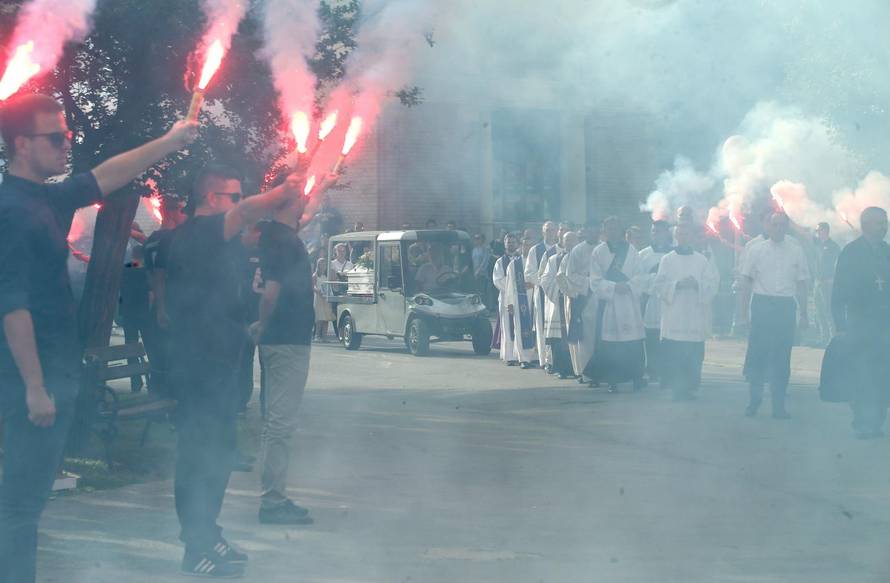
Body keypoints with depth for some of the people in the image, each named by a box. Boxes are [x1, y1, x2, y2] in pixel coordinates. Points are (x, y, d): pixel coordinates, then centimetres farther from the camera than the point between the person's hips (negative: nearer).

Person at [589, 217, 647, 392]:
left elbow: (639, 277, 4)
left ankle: (637, 377, 6)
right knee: (609, 343, -1)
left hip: (630, 303, 1)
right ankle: (612, 381, 6)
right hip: (608, 303, -1)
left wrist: (628, 285, -15)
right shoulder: (598, 252, 4)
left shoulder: (631, 251, 7)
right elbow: (595, 281, -2)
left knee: (634, 343, -3)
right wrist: (614, 287, -15)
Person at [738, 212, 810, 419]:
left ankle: (779, 405, 10)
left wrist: (803, 315, 8)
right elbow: (747, 282, 6)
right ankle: (754, 400, 12)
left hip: (786, 307, 1)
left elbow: (801, 284, 10)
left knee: (782, 357, 3)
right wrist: (744, 311, -1)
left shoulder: (796, 251, 7)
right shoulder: (756, 250, 5)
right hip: (761, 303, -1)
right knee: (757, 353, -1)